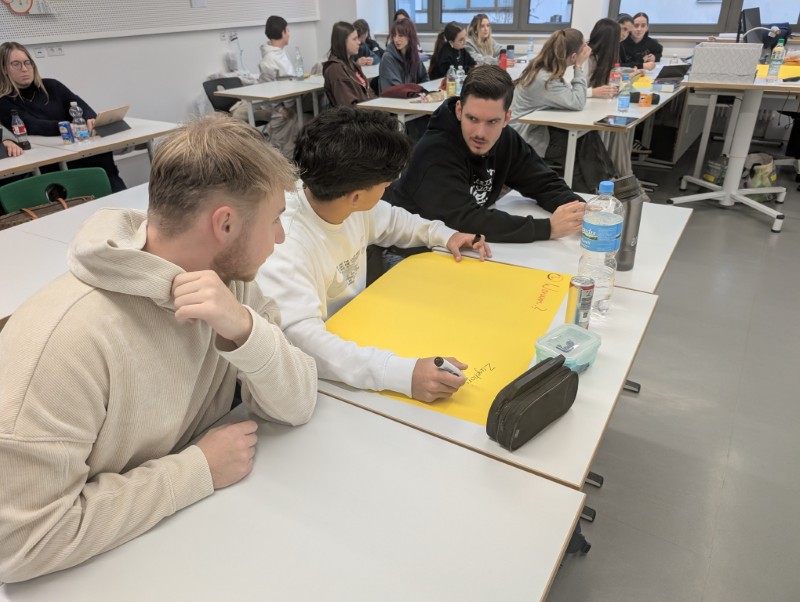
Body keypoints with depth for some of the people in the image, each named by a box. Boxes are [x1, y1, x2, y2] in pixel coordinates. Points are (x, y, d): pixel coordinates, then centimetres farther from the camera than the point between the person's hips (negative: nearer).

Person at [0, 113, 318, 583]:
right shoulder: (65, 337, -28)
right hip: (112, 568, -5)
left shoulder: (231, 279, -10)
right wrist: (198, 469, -22)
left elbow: (295, 406, -11)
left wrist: (244, 328, -27)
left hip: (203, 520, 5)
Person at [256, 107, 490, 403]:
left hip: (358, 329, 7)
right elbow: (300, 338, -43)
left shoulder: (349, 202, -11)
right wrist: (404, 372, -52)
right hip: (319, 373, -7)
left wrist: (443, 234, 0)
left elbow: (391, 220, 13)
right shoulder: (284, 243, -33)